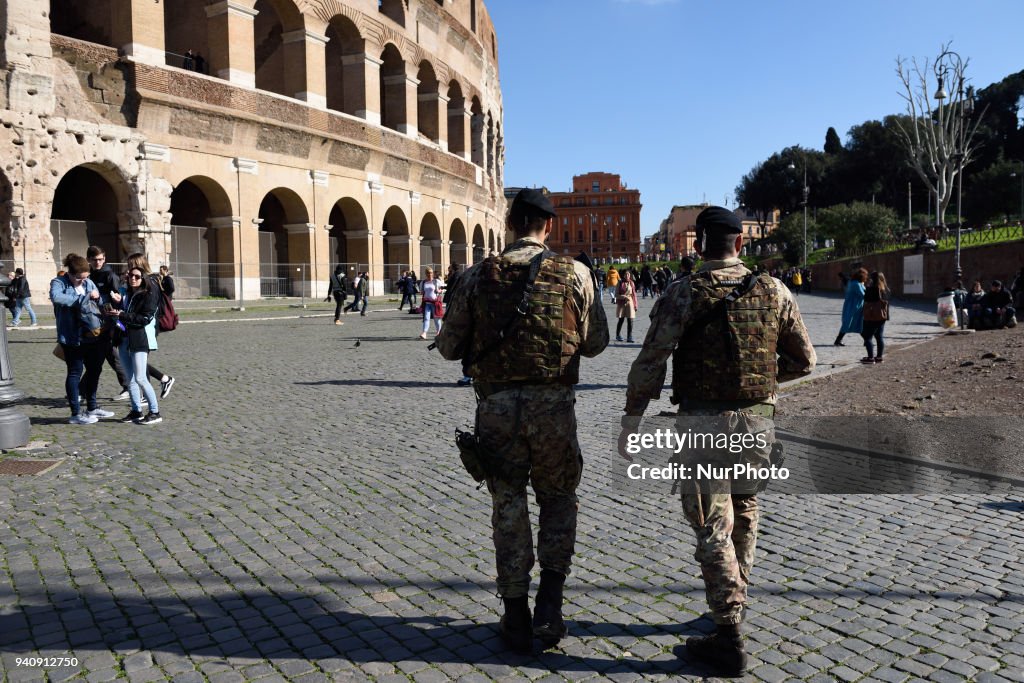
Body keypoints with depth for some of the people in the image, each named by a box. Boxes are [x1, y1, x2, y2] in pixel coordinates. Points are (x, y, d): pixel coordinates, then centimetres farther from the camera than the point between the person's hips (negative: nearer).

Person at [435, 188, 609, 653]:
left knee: (508, 510, 14)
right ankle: (549, 606, 12)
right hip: (553, 408, 0)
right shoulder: (575, 273, -3)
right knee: (558, 502, 20)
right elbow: (595, 343, 4)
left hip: (497, 407, 1)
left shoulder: (478, 276, -1)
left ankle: (517, 621, 22)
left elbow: (449, 347, 3)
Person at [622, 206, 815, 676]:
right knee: (744, 514, 22)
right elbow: (804, 360, 7)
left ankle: (729, 638, 6)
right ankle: (732, 605, 38)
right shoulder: (774, 292, 1)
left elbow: (650, 363, -13)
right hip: (757, 419, 5)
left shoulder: (683, 294, -10)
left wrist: (631, 420, -4)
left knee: (714, 527, 2)